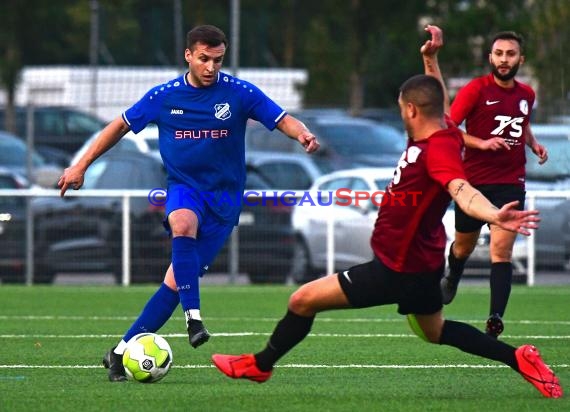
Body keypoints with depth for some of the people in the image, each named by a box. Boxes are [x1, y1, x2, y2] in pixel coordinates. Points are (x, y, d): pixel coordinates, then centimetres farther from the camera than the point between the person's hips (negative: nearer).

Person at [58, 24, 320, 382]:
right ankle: (194, 317, -38)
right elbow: (122, 125, 11)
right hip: (184, 188, 0)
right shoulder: (164, 96, -1)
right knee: (183, 225, -37)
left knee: (178, 281, -7)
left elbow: (283, 120, -8)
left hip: (224, 197, 0)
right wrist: (81, 166, 11)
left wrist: (303, 134, -32)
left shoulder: (239, 93, -6)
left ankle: (122, 352, 0)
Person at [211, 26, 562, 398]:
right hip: (422, 259, 10)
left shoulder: (439, 148, -29)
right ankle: (520, 359, 23)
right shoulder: (441, 132, -2)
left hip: (399, 270, -10)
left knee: (303, 300, -2)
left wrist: (494, 215, -66)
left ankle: (260, 365, 19)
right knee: (436, 331, 31)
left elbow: (462, 190, -47)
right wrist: (430, 59, 11)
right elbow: (436, 99, 22)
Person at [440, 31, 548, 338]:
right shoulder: (475, 90, -9)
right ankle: (452, 279, 53)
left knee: (501, 250, -14)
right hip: (474, 182, -2)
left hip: (510, 183, 2)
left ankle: (495, 321, -21)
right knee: (464, 246, 18)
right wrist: (482, 143, -24)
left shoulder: (526, 94, 7)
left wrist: (533, 144, 9)